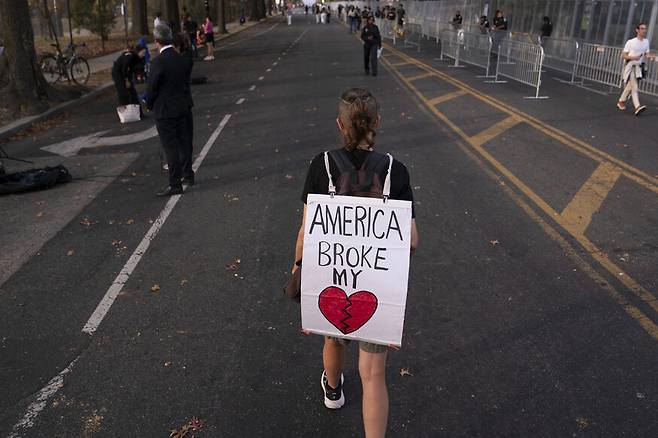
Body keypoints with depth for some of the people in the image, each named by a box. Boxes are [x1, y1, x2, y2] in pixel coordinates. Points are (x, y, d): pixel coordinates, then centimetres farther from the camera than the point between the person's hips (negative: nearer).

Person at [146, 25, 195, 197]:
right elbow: (186, 81, 6)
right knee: (185, 143, 19)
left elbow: (152, 88, -13)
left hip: (165, 111, -6)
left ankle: (175, 185, 7)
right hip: (185, 107, 6)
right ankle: (188, 175, 33)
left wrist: (149, 105, 4)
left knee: (171, 148, 1)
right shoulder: (185, 59, -2)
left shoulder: (158, 62, -20)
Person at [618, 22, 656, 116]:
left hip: (639, 67, 6)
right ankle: (637, 107, -20)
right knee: (634, 87, -15)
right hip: (630, 66, -6)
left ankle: (621, 102, 30)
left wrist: (651, 56, -10)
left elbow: (647, 54, 13)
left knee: (629, 86, 14)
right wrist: (633, 57, -24)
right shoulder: (630, 42, -9)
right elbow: (623, 55, -7)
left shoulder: (646, 42, 7)